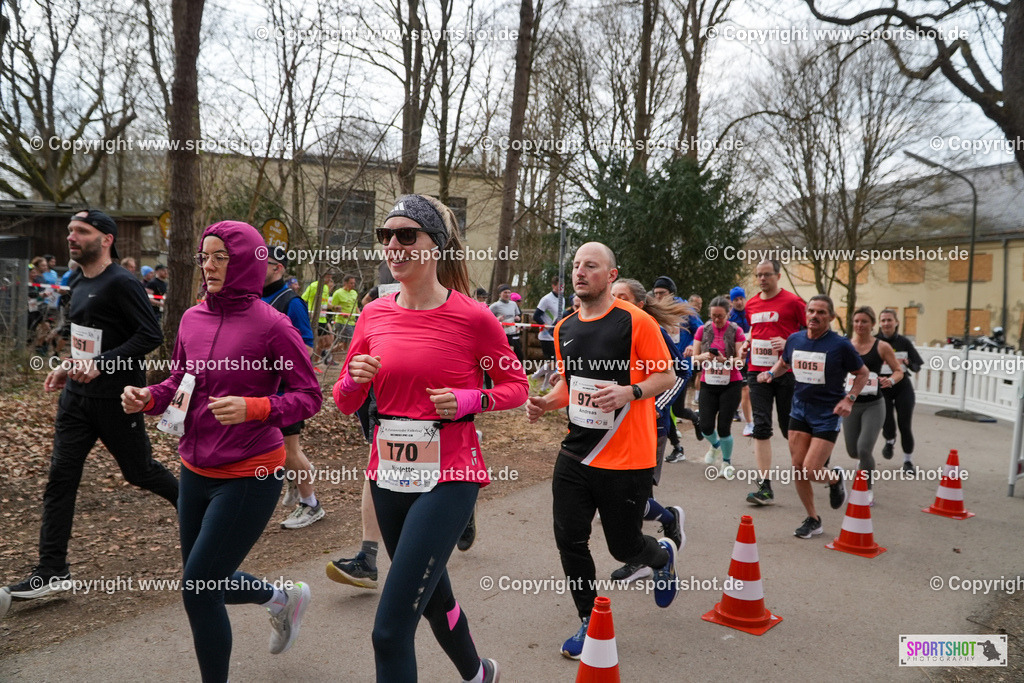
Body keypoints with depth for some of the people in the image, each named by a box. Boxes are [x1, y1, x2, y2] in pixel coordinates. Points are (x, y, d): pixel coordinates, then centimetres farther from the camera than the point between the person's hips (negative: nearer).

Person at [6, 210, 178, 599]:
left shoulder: (122, 284, -16)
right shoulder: (80, 285, 11)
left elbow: (151, 335, -22)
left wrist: (101, 364, -27)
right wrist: (69, 367, 12)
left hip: (116, 399, -8)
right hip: (76, 396, 8)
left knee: (138, 471, 8)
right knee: (61, 477, 3)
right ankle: (52, 570, 10)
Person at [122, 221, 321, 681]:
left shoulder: (271, 325, -15)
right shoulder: (193, 319, 2)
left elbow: (309, 396, -13)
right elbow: (180, 382, 14)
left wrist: (251, 408, -27)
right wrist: (148, 398, -6)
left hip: (249, 476, -7)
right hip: (196, 470, 7)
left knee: (199, 588, -3)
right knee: (207, 583, 19)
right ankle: (283, 598, 48)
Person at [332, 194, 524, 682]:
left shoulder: (472, 318, -12)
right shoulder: (374, 316, 1)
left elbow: (516, 386, 0)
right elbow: (345, 403, 8)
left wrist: (467, 401, -17)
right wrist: (355, 379, -14)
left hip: (448, 477, -6)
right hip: (389, 475, 6)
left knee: (391, 629, -11)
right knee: (432, 594, 26)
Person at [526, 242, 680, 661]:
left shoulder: (635, 321, -11)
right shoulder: (564, 329, 7)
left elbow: (667, 375, -8)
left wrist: (629, 392, -25)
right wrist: (545, 403, 1)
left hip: (627, 460, -5)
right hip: (575, 455, 5)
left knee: (623, 546, 7)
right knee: (569, 541, 2)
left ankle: (663, 556, 44)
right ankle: (590, 624, 24)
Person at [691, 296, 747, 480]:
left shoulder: (735, 331, -2)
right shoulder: (703, 330, 4)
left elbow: (740, 360, -7)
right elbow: (694, 357, 3)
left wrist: (726, 360, -26)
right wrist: (704, 357, -18)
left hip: (731, 384, -2)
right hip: (708, 383, 2)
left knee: (724, 427, -4)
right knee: (705, 427, -1)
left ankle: (727, 463, 19)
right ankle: (715, 445, 36)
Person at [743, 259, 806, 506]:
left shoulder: (792, 301, -5)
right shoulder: (751, 304, 11)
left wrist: (789, 343, -17)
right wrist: (748, 343, 8)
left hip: (786, 372, -4)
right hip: (758, 372, 4)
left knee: (789, 426, 7)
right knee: (761, 427, -3)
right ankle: (765, 487, -2)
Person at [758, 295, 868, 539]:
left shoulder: (841, 345, -11)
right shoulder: (794, 340, 1)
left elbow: (862, 373, 1)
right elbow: (783, 362, 21)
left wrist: (849, 399, -11)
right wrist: (771, 373, 1)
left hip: (828, 413, -4)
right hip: (799, 410, 4)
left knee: (810, 471, -11)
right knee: (798, 468, 2)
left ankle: (835, 478, 26)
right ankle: (812, 519, 21)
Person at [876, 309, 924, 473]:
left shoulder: (904, 342, 0)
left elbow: (917, 367, 5)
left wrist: (907, 363, -16)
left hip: (903, 388, 1)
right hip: (882, 389, -1)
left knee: (905, 425, -1)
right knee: (887, 425, -9)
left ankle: (908, 460, 20)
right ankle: (890, 441, 30)